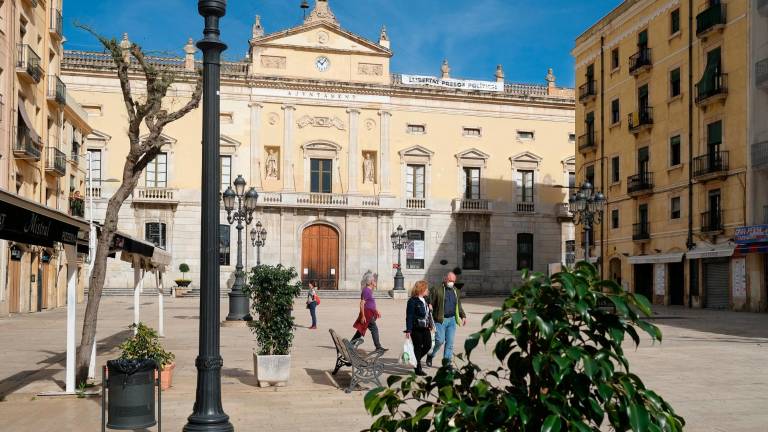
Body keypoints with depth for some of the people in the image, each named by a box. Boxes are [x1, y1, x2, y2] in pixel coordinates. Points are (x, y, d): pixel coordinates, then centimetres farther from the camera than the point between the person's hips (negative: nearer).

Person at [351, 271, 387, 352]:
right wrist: (363, 316, -23)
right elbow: (362, 304, -21)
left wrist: (377, 311, 27)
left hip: (370, 314, 10)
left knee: (361, 330, 14)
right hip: (367, 314, -10)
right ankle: (378, 347, 2)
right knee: (374, 329, -5)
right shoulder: (366, 291, -17)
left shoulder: (370, 290, 14)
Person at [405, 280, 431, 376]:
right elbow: (409, 316, -15)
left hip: (425, 328, 8)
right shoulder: (413, 301, -13)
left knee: (428, 345, 4)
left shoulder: (425, 300, 12)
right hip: (416, 328, -8)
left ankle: (416, 359, 28)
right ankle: (418, 369, 13)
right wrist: (408, 330, -18)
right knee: (417, 348, 2)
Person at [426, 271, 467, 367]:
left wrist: (463, 316, 14)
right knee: (440, 340, -9)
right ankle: (430, 356, 14)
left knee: (450, 342, 4)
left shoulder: (456, 291, 15)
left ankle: (447, 360, 13)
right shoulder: (437, 290, -6)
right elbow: (430, 304, -5)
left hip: (452, 320, 6)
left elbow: (459, 306, 24)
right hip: (440, 320, -5)